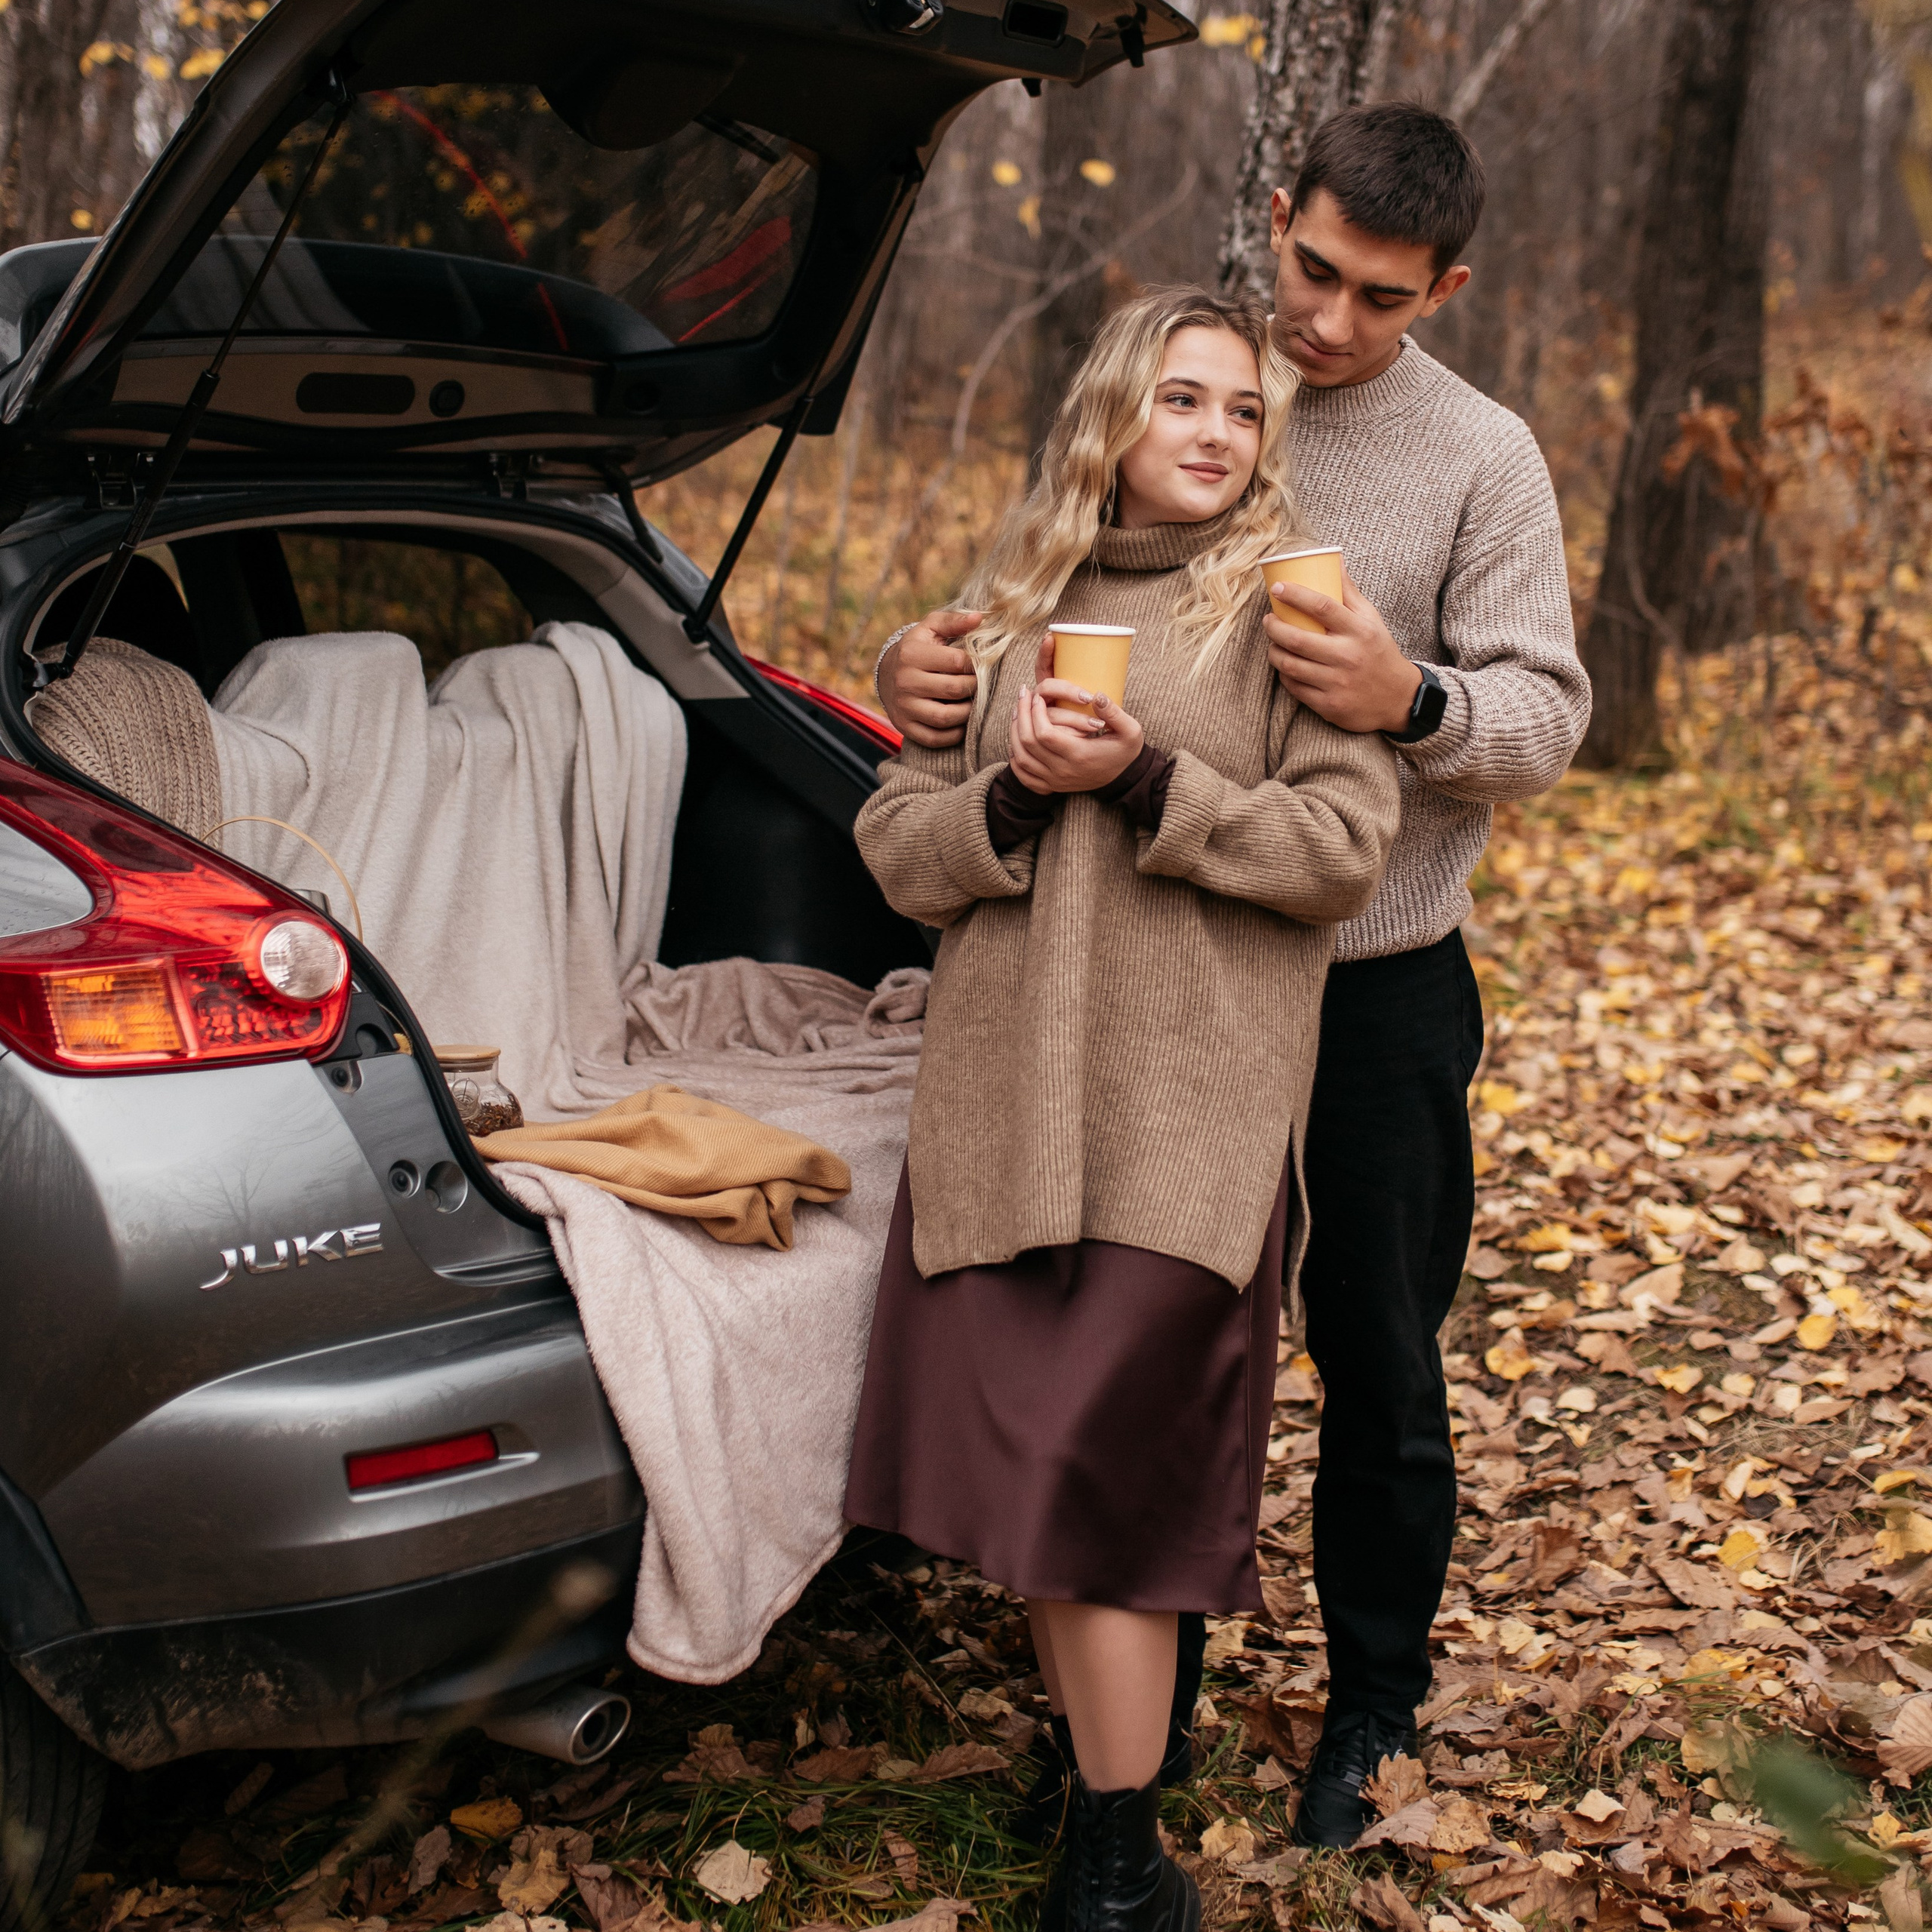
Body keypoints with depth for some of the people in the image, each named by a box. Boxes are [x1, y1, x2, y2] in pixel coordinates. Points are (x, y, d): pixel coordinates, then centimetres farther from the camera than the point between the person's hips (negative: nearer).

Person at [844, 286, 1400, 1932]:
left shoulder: (1288, 603, 4)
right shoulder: (1015, 601, 15)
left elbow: (1344, 851, -5)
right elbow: (897, 843, 12)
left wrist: (1144, 780, -14)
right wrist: (1013, 791, -8)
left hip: (1186, 1120, -4)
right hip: (1001, 1099, 5)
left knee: (1101, 1474, -7)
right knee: (1027, 1464, 8)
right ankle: (1092, 1766, 26)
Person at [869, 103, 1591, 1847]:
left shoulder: (1481, 458, -3)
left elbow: (1545, 717, -8)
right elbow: (1025, 619, 7)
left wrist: (1413, 702, -31)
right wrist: (923, 665, -16)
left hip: (1376, 990, -2)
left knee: (1380, 1374, 9)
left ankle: (1375, 1703, 30)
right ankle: (1147, 1685, 33)